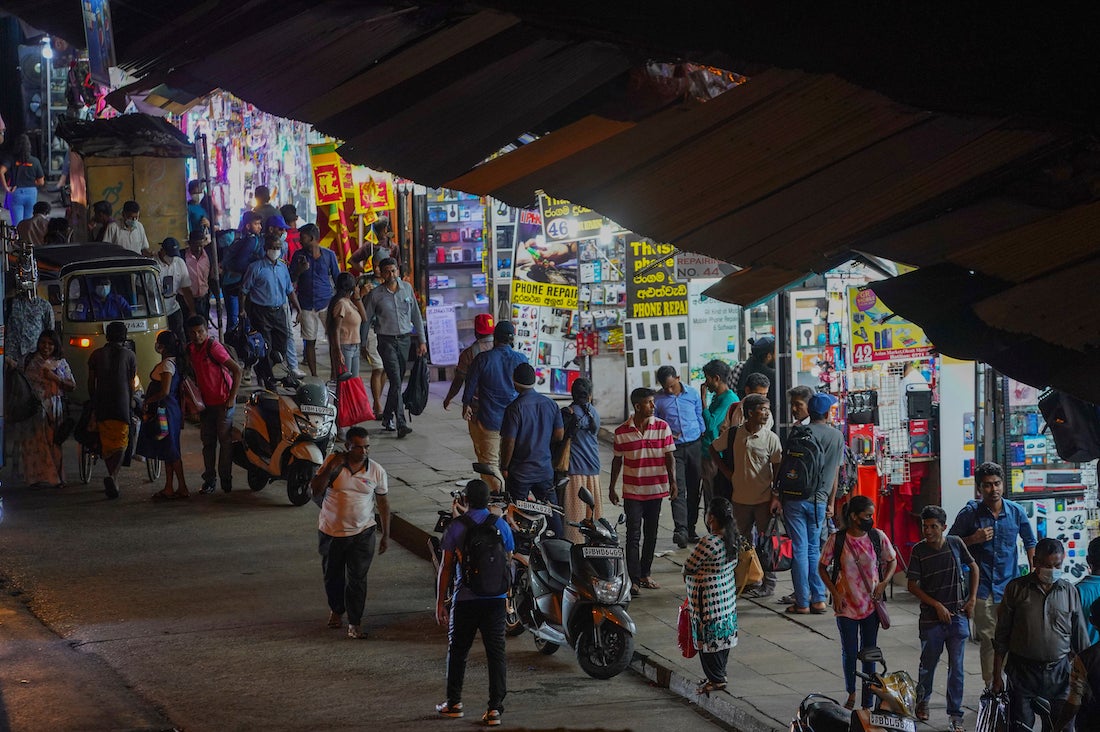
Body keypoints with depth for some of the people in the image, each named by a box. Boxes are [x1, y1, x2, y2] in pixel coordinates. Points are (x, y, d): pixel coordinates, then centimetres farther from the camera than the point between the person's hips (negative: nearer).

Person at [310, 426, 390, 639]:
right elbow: (315, 491, -11)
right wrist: (329, 470, -25)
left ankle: (355, 622, 10)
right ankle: (336, 609, 41)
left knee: (357, 579, -2)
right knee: (332, 576, 17)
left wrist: (385, 535, 5)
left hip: (362, 533, -1)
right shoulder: (333, 462, -10)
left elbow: (383, 504, 3)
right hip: (331, 531, 1)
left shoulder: (377, 471, -8)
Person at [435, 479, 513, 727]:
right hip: (496, 599, 2)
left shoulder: (455, 528, -6)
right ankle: (495, 709, -1)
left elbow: (446, 568, -5)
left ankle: (454, 703, 22)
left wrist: (440, 602, 2)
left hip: (465, 599, -2)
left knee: (457, 651, 14)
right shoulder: (501, 525, 2)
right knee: (496, 653, 3)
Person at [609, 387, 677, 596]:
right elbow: (617, 460, 7)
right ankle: (634, 579, -2)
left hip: (656, 491, 2)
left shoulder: (663, 427, -2)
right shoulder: (622, 431, -4)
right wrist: (612, 487, 9)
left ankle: (645, 574, 21)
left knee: (651, 535, 10)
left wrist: (672, 481, -9)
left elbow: (669, 457, 2)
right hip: (632, 491, -2)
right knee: (633, 536, -4)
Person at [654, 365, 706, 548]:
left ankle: (691, 528, 15)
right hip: (674, 449, -3)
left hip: (694, 446, 3)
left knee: (694, 490, 7)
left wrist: (703, 438, 10)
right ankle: (680, 530, -21)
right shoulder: (658, 399, 0)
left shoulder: (692, 394, 5)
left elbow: (700, 417, 15)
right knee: (678, 489, -13)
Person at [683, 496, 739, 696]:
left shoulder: (708, 542, -26)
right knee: (723, 634, 18)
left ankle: (716, 679, 10)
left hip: (708, 600, -8)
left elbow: (689, 568, -17)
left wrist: (686, 576, 6)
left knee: (708, 637, 4)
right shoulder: (733, 539, -2)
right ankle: (720, 674, 29)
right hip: (727, 595, 8)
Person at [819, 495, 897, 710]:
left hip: (871, 604, 1)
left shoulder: (878, 537, -5)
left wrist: (884, 582, -6)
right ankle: (851, 694, 31)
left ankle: (867, 701, 16)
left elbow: (892, 561, 10)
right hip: (846, 605, -1)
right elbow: (822, 567, 1)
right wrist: (834, 593, -8)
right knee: (849, 652, 6)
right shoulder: (837, 540, -11)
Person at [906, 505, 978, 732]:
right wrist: (937, 606, -12)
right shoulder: (919, 551, -8)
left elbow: (973, 567, 13)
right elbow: (913, 586, -6)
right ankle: (922, 701, 36)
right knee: (928, 664, 11)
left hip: (958, 617, 1)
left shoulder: (955, 544, -3)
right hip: (931, 618, -1)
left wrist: (972, 599, 6)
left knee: (956, 667, 2)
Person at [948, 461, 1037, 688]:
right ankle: (990, 685, 8)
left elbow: (1030, 541, 17)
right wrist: (974, 539, -13)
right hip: (983, 586, -1)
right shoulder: (970, 513, -4)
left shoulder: (1016, 512, 2)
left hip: (1010, 584, 1)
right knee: (988, 639, 2)